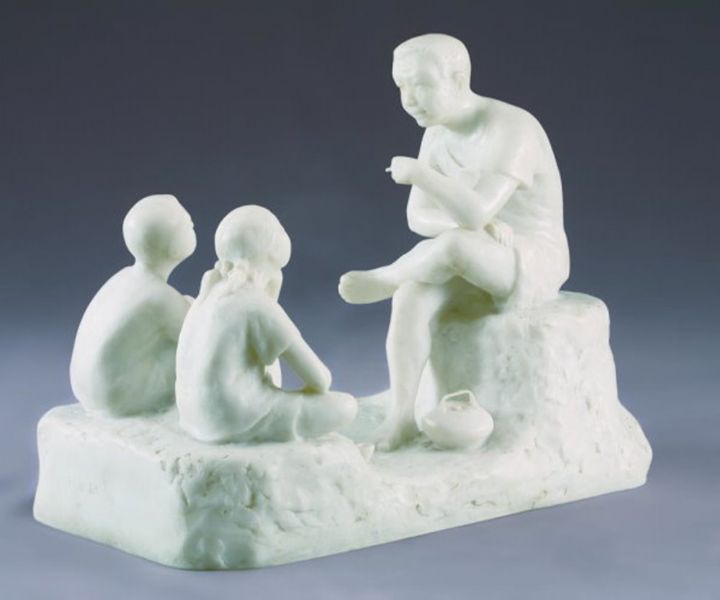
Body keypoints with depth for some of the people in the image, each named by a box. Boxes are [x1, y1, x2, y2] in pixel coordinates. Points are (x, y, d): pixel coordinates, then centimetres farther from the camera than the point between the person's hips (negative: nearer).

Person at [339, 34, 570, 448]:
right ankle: (402, 417, -23)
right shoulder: (438, 134, 4)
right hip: (472, 263, 7)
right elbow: (419, 218, -1)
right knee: (412, 297, -24)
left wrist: (417, 173, -23)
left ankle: (384, 279, -8)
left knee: (455, 245, -36)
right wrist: (477, 221, -20)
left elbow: (475, 212, -30)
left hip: (531, 264, -7)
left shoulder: (510, 130, -22)